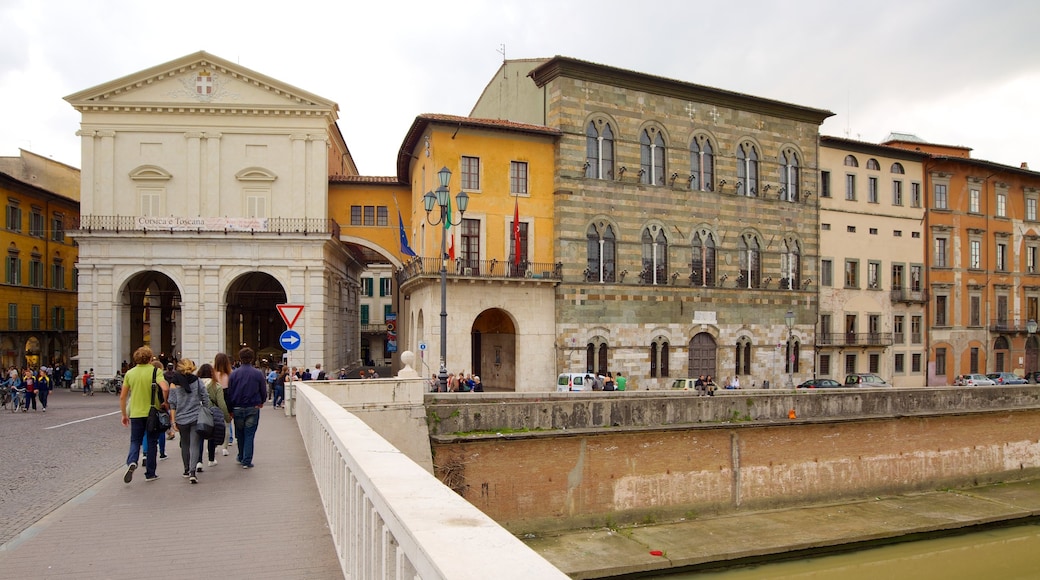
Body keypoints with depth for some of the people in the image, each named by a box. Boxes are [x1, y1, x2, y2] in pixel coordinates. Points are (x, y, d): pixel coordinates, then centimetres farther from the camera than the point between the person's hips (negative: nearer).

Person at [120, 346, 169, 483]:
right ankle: (150, 473, 15)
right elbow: (165, 388, -24)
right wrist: (165, 402, -6)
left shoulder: (130, 373, 4)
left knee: (135, 441, 15)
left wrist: (124, 415, 15)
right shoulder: (155, 371, -8)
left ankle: (131, 462, -13)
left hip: (135, 413, 2)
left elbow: (122, 397, 5)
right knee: (151, 442, 10)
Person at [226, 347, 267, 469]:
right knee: (249, 435, 2)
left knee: (240, 434, 19)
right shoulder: (258, 373, -8)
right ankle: (247, 461, 0)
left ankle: (241, 457, 33)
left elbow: (229, 392, 0)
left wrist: (230, 410, 9)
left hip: (237, 408, 2)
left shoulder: (234, 373, -4)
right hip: (253, 408, -2)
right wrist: (261, 402, 21)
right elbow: (264, 391, 1)